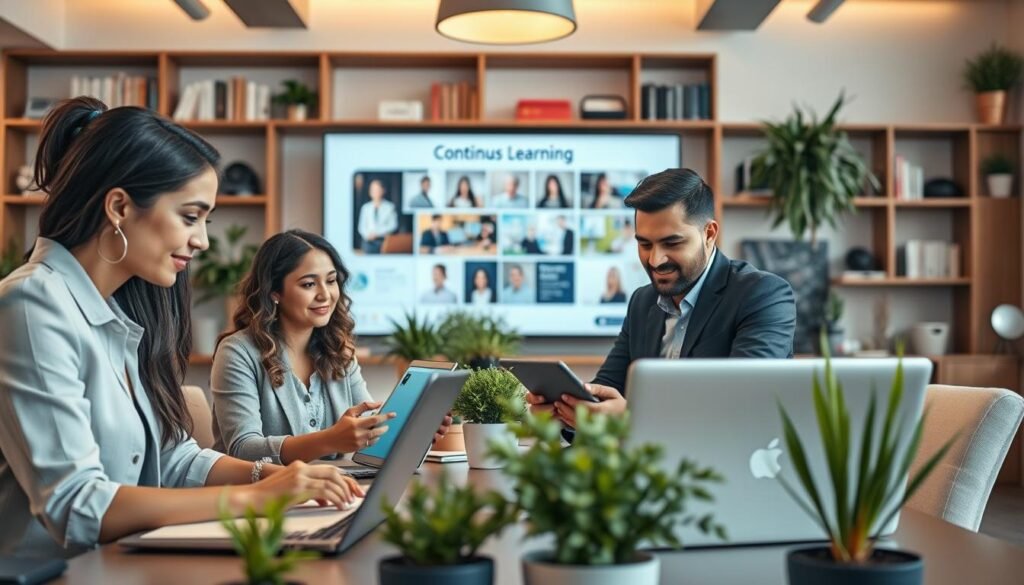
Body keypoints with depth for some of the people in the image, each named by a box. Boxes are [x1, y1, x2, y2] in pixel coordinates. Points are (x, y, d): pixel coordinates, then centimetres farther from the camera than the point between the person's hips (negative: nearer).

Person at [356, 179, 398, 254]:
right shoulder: (365, 207, 9)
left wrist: (377, 232, -11)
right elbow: (362, 226, 11)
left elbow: (393, 225, -3)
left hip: (384, 240, -2)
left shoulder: (389, 207, 0)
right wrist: (367, 235, -10)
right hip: (369, 241, 2)